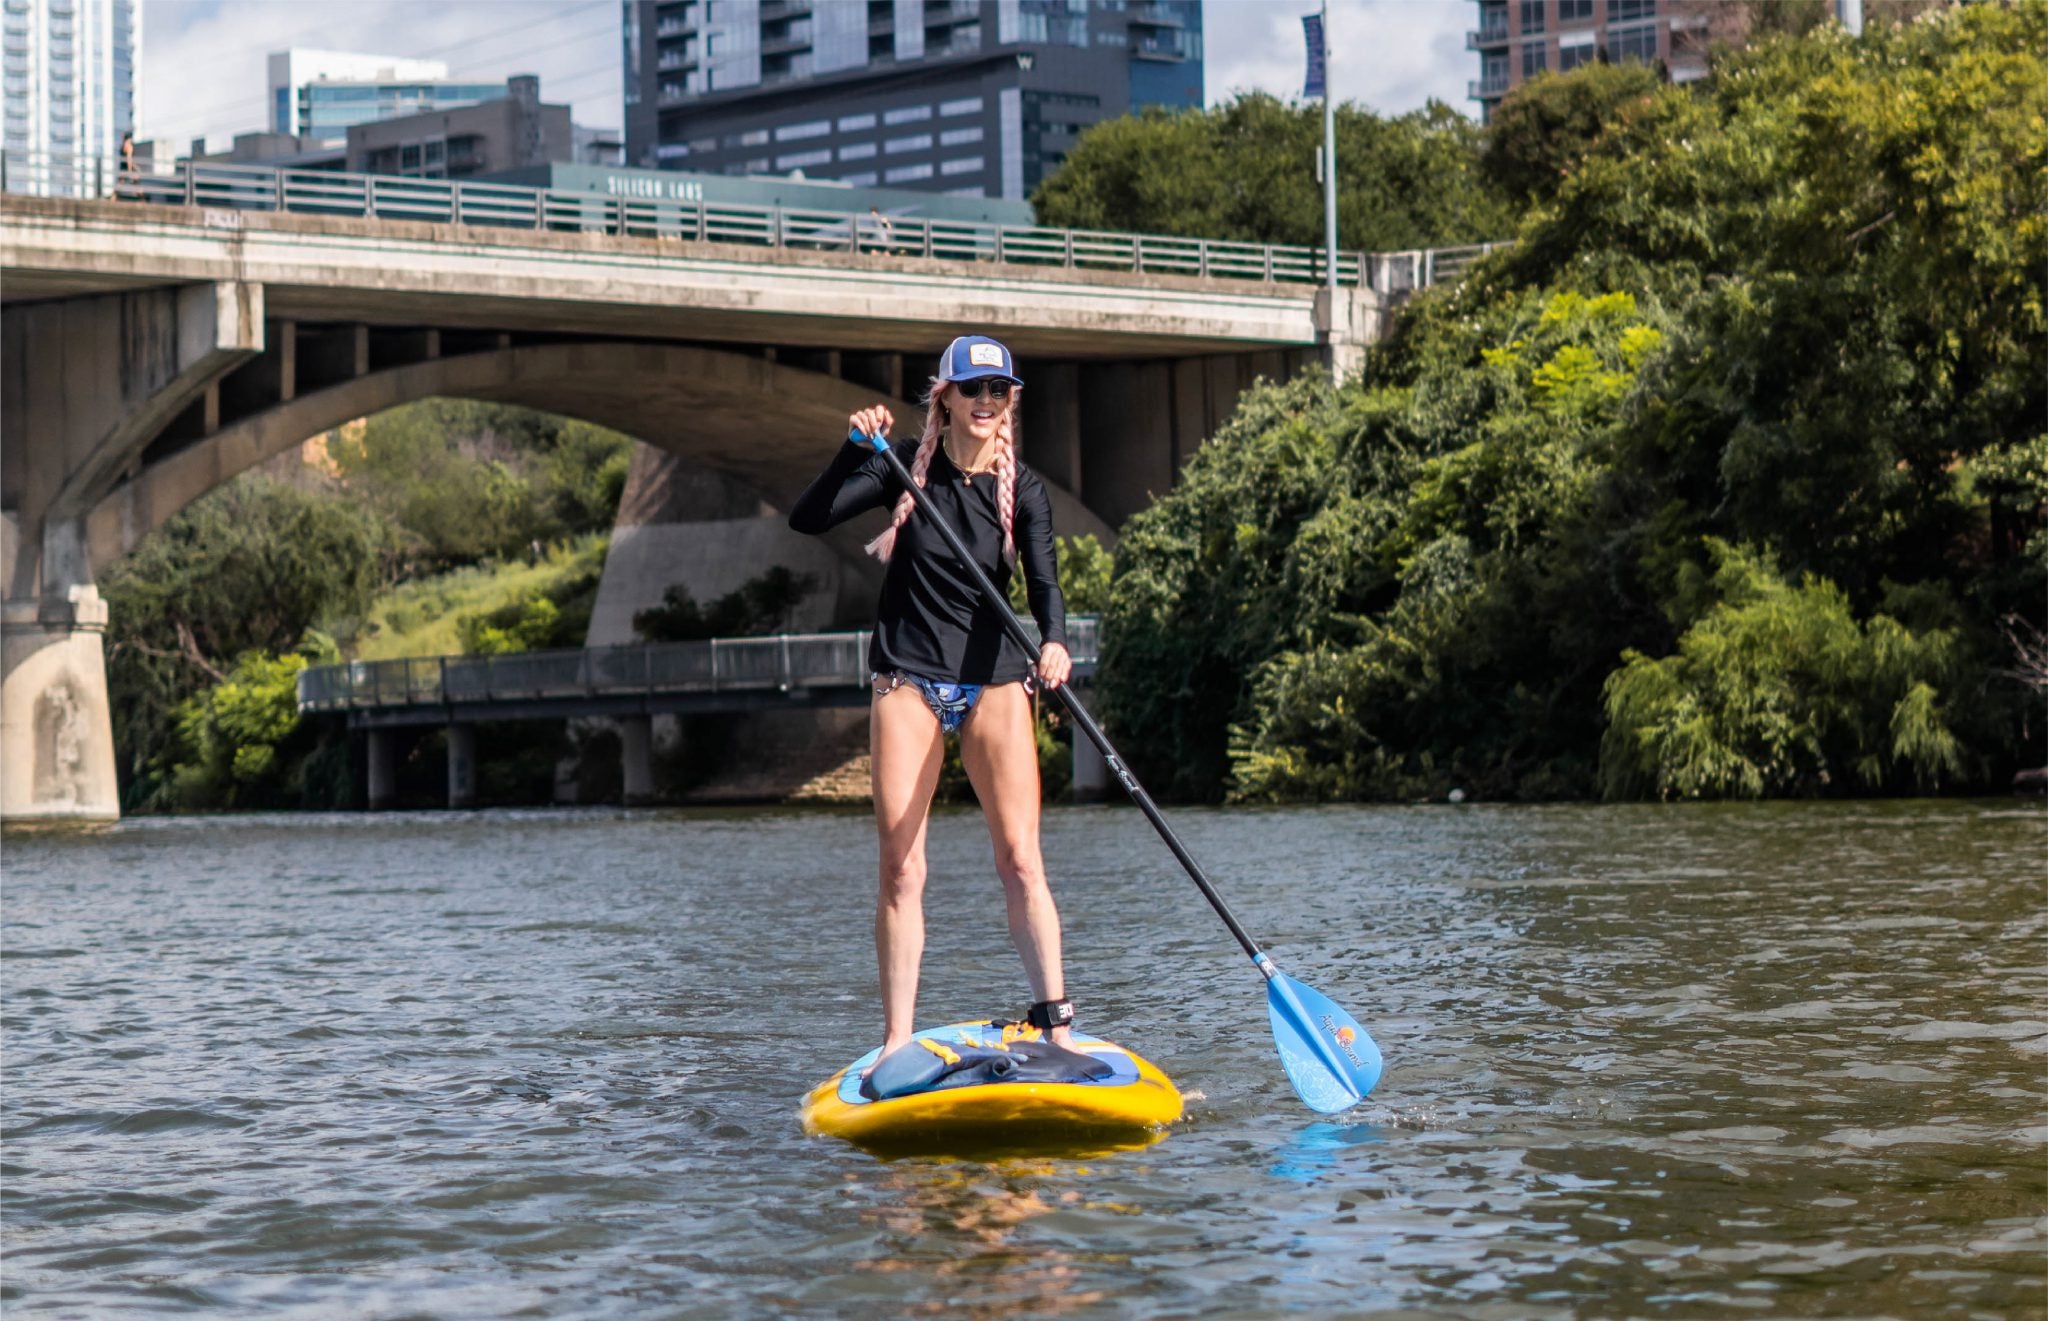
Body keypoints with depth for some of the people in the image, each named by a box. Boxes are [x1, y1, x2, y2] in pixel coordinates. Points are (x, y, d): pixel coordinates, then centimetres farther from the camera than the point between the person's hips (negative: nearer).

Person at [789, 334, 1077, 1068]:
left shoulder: (1020, 489, 2)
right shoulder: (905, 471, 1)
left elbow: (1043, 580, -12)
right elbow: (807, 519, -7)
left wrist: (1053, 641, -33)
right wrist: (857, 449, -19)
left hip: (993, 681, 0)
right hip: (909, 682, 0)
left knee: (1020, 860, -8)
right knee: (901, 868, -4)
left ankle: (1054, 1021, -8)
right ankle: (898, 1041, -2)